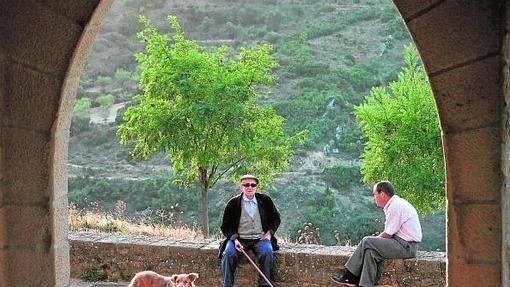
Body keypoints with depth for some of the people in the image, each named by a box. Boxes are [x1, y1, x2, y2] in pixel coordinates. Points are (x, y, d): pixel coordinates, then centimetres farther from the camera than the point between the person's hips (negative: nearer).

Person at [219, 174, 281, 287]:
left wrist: (269, 232, 2)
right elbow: (226, 226, 7)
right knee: (228, 254, -29)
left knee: (267, 252, -31)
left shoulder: (265, 200, 6)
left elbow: (276, 218, 18)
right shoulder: (233, 203, 2)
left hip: (260, 238, 0)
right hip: (239, 239, 0)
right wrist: (234, 239, -11)